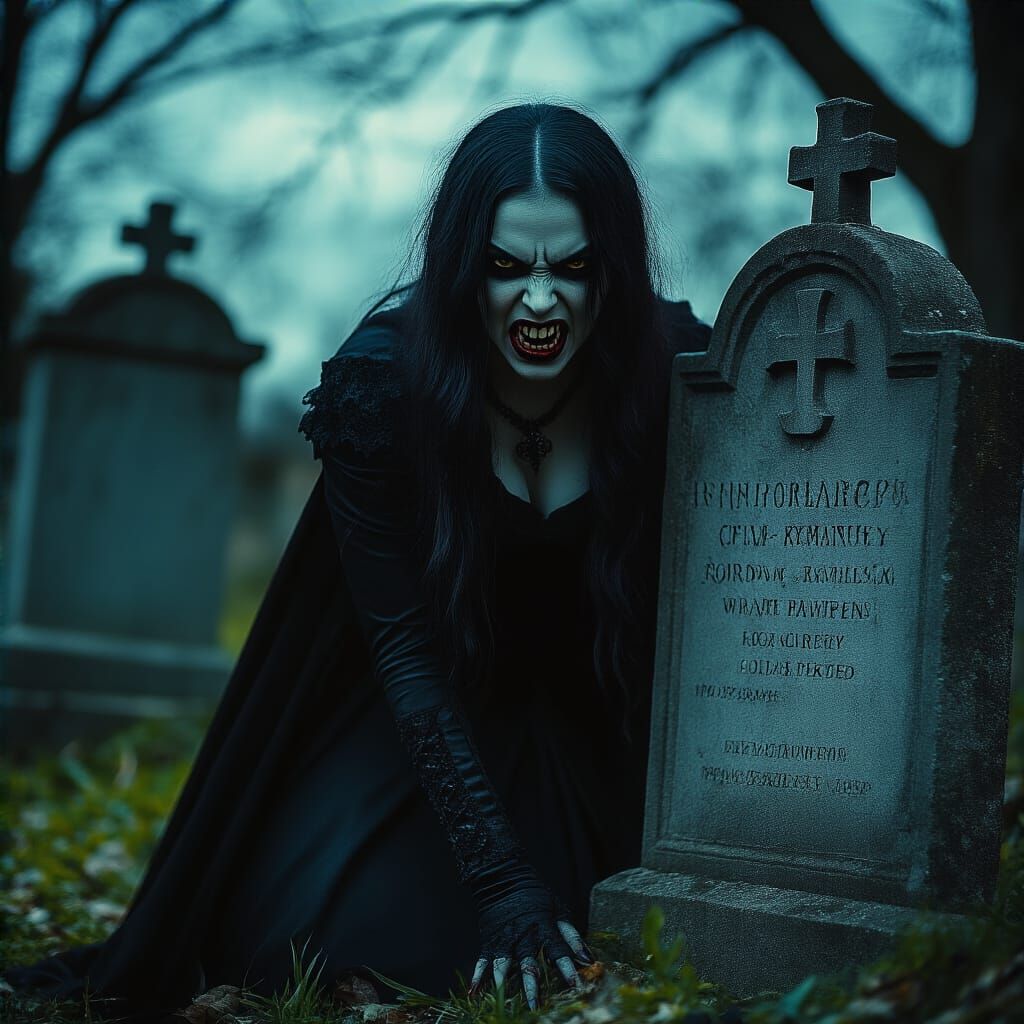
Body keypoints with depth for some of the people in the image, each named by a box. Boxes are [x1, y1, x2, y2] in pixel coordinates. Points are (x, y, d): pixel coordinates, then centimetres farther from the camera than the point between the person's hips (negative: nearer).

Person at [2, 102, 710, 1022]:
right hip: (418, 699, -1)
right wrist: (501, 881, -28)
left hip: (597, 721, 1)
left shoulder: (677, 373, -24)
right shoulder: (380, 383, -27)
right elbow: (406, 646, -23)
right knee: (326, 925, -14)